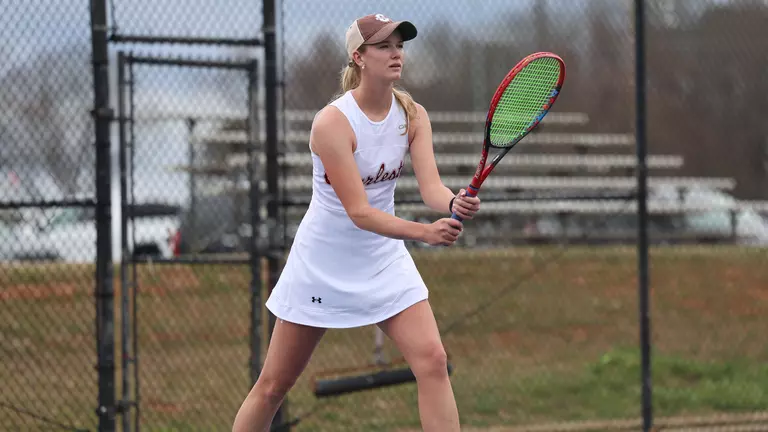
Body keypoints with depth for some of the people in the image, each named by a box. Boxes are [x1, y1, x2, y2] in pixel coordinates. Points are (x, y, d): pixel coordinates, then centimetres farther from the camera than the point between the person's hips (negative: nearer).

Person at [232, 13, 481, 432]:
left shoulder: (412, 115, -6)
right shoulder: (332, 122, -22)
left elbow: (430, 186, -17)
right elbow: (359, 212, -27)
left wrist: (454, 203, -41)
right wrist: (426, 232, -40)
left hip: (384, 258, 4)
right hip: (323, 266, -4)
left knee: (432, 360, -14)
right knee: (273, 384, 4)